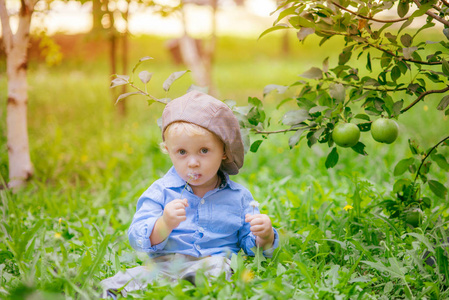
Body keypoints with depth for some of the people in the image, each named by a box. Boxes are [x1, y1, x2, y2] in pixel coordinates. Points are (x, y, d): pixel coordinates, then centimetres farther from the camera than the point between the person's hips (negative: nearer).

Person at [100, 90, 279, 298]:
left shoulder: (238, 197, 12)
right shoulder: (160, 191, 8)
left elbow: (250, 244, 16)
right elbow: (138, 239, -1)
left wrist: (265, 237, -10)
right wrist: (164, 225, -22)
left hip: (213, 266, 1)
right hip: (164, 264, -1)